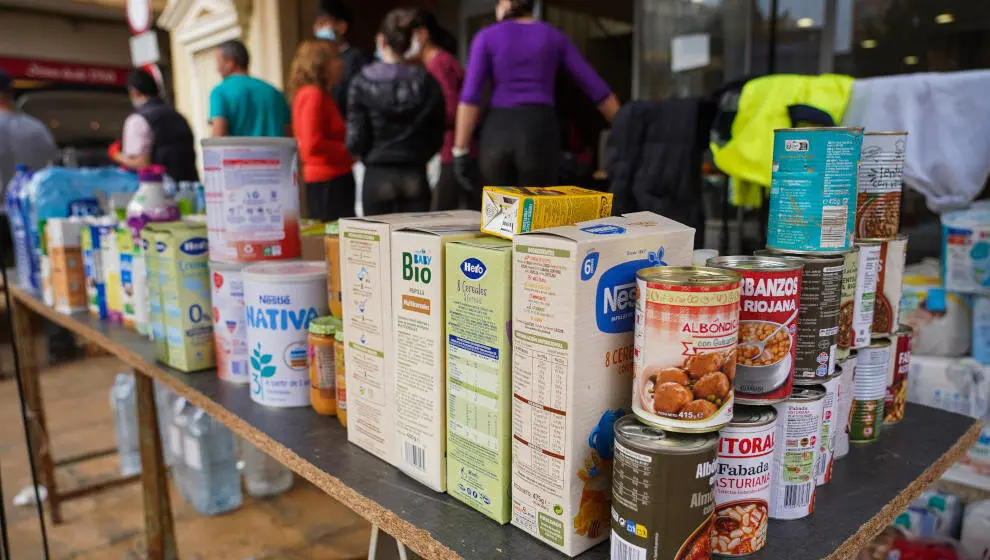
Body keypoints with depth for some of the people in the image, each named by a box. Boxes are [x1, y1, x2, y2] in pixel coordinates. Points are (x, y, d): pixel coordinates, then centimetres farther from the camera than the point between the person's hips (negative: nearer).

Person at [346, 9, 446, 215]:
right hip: (416, 177, 2)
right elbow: (437, 137, 4)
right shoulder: (427, 82, 0)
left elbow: (355, 140, -7)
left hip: (378, 177, -2)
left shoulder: (363, 82, -6)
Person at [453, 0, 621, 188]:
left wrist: (461, 151, -4)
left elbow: (470, 97, -3)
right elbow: (596, 88, 10)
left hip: (496, 135, 0)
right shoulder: (555, 37, 13)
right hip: (540, 134, 0)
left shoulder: (486, 37, 9)